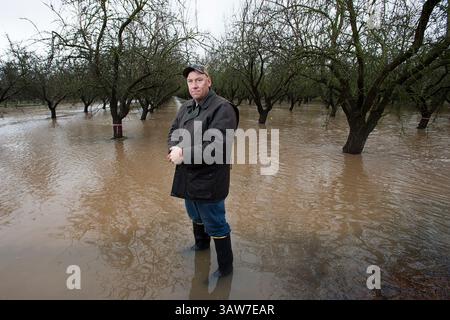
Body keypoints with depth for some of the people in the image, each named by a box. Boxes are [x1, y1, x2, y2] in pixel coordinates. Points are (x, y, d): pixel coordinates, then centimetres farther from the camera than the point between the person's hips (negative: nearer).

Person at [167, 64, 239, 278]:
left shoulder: (222, 108, -17)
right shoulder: (186, 107, 9)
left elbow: (216, 146, -24)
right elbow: (173, 132, 13)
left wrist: (184, 154, -22)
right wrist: (174, 149, -9)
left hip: (209, 179, -8)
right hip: (188, 177, 8)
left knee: (216, 225, 4)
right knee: (196, 217, 27)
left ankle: (226, 267, 23)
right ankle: (201, 245, 53)